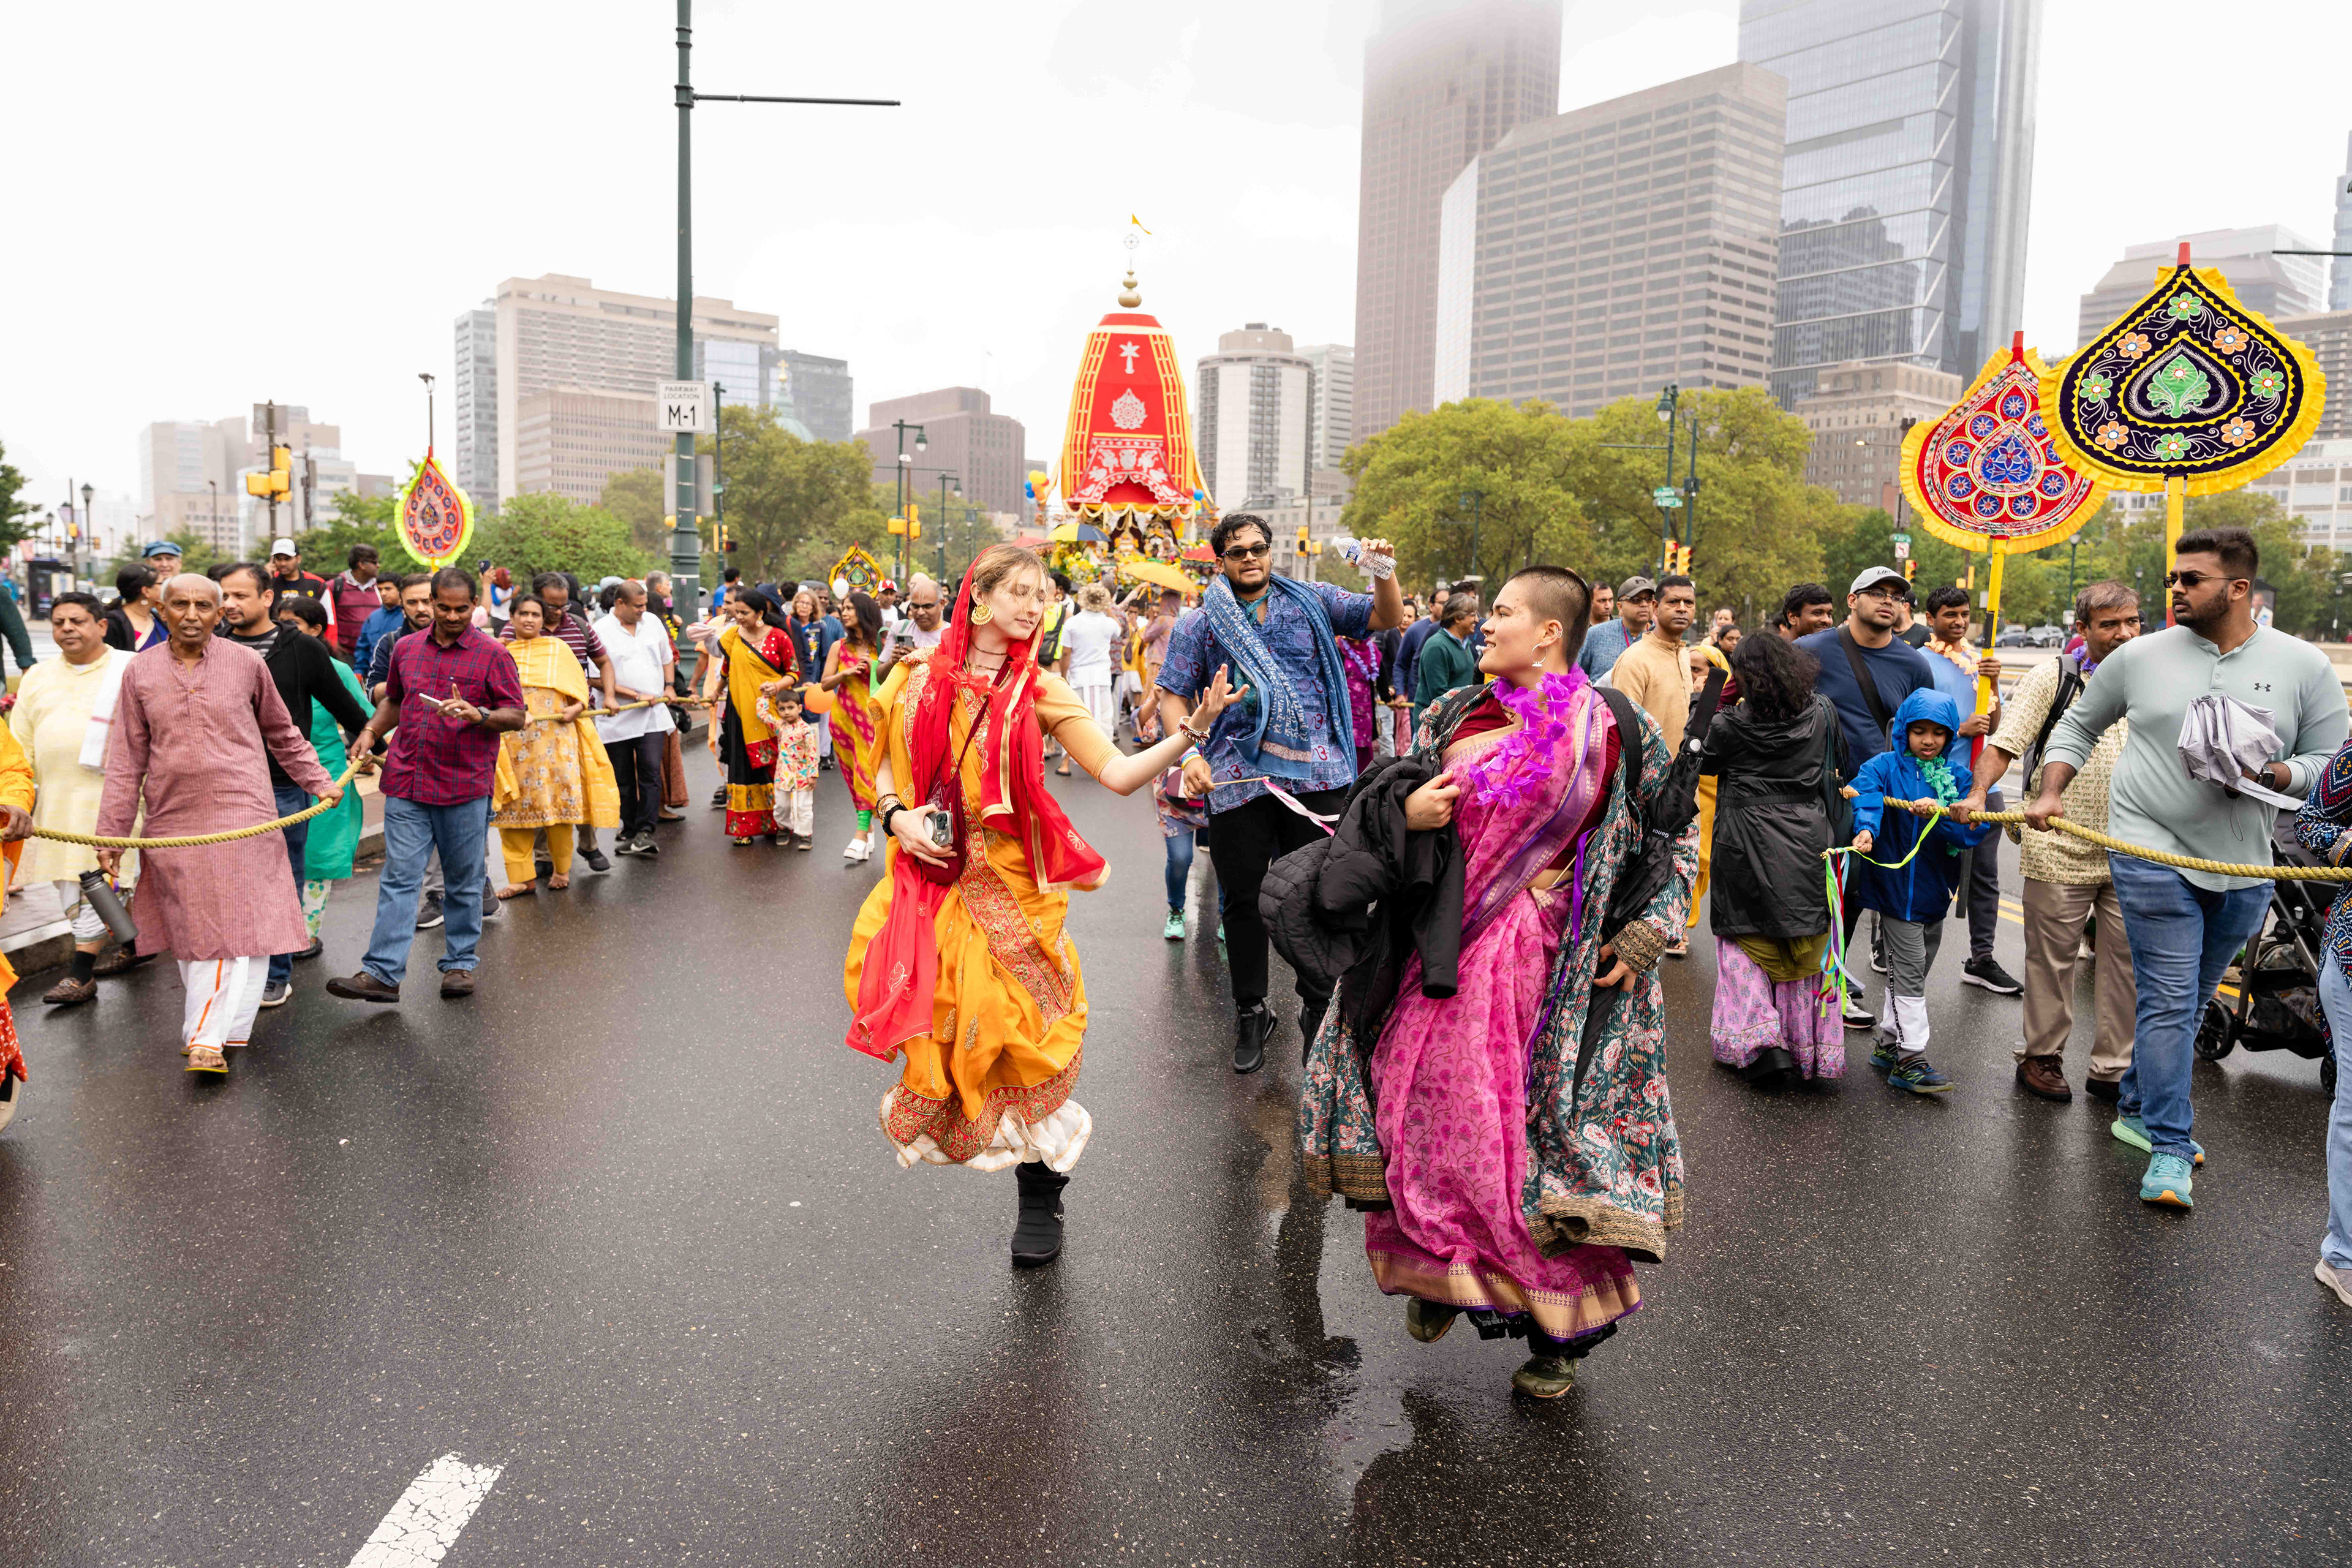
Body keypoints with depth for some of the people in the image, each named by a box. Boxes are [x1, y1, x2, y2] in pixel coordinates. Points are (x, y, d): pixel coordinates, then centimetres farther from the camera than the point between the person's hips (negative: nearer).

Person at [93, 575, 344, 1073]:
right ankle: (211, 1027, 21)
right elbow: (126, 760, 8)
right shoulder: (141, 672, 6)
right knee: (190, 934, 7)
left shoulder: (246, 663, 2)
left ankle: (209, 1037, -2)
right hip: (171, 821, 2)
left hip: (241, 817, -2)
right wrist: (110, 833, 6)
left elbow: (283, 734, 16)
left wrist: (317, 781, 14)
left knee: (242, 928, -7)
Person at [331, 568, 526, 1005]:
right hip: (406, 784, 3)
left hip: (465, 787, -3)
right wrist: (369, 732, 11)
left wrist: (476, 714, -21)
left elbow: (516, 716, -4)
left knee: (464, 881, 7)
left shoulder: (492, 653, -2)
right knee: (399, 878, -1)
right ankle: (383, 973, -2)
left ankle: (460, 964, 20)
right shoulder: (405, 649, 12)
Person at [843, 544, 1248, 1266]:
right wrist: (896, 816, -6)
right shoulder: (918, 678, 4)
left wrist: (1192, 730, -20)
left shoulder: (1039, 690, 0)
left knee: (1022, 1037, 0)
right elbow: (887, 769, 15)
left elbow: (1118, 774, -9)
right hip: (926, 882, 2)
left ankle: (1040, 1204, 17)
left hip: (1010, 884, -1)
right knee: (930, 1026, 2)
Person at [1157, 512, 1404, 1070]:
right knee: (1244, 898, 7)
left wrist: (1384, 575, -13)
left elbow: (1387, 618, 7)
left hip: (1316, 773, 0)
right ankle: (1250, 1013, 22)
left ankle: (1318, 1006, 23)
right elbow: (1173, 698, 4)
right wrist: (1189, 754, -12)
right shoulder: (1200, 625, 8)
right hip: (1238, 776, 0)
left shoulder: (1312, 602, 10)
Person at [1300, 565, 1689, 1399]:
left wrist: (1642, 936, -5)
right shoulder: (1453, 716, 7)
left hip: (1549, 969, -3)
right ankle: (1436, 1271, 32)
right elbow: (1379, 805, 13)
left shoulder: (1616, 734, -3)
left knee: (1544, 1139, 1)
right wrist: (1405, 812, -10)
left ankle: (1556, 1330, 19)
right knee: (1427, 1117, 7)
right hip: (1443, 953, 4)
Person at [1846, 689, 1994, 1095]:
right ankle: (1910, 1058, 1)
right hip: (1896, 886, -6)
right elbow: (1866, 793, -28)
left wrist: (1937, 814, -25)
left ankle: (1889, 1043, 30)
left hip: (1935, 889, 6)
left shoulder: (1956, 776, 4)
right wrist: (1866, 829, -49)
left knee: (1914, 972, 16)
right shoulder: (1885, 767, -8)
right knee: (1908, 972, -5)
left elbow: (1974, 828, -7)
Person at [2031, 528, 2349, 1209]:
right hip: (2153, 852, -2)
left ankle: (2137, 1107, 34)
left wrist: (2271, 774, -17)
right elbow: (2077, 726, 11)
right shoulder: (2141, 656, 0)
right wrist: (2050, 793, -2)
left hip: (2245, 867, 3)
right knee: (2169, 1000, -6)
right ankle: (2169, 1147, 2)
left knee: (2190, 1000, 15)